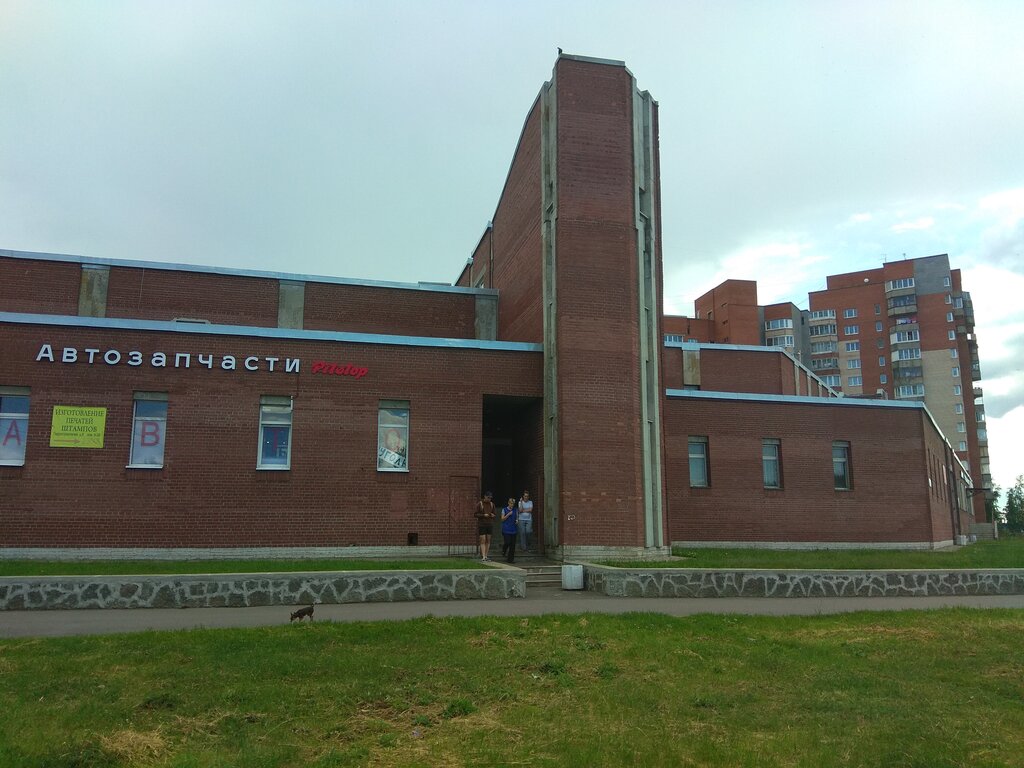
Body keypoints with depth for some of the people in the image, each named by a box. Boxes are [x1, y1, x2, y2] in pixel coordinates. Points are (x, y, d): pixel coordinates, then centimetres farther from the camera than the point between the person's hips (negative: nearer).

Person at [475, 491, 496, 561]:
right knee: (483, 540, -8)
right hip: (481, 524, -4)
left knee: (488, 540, 5)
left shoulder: (492, 504, 8)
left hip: (490, 524, 4)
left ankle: (486, 556, 11)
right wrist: (484, 515, -20)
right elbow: (476, 514, -6)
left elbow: (494, 515, 13)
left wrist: (493, 515, -10)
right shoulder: (479, 504, -4)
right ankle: (483, 556, -10)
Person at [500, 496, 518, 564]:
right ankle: (504, 550, 22)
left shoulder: (515, 510, 12)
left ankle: (510, 559, 7)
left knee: (513, 545, 0)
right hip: (506, 529, -3)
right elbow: (502, 519, -2)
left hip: (513, 529, 3)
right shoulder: (504, 510, 2)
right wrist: (508, 514, -13)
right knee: (507, 542, -12)